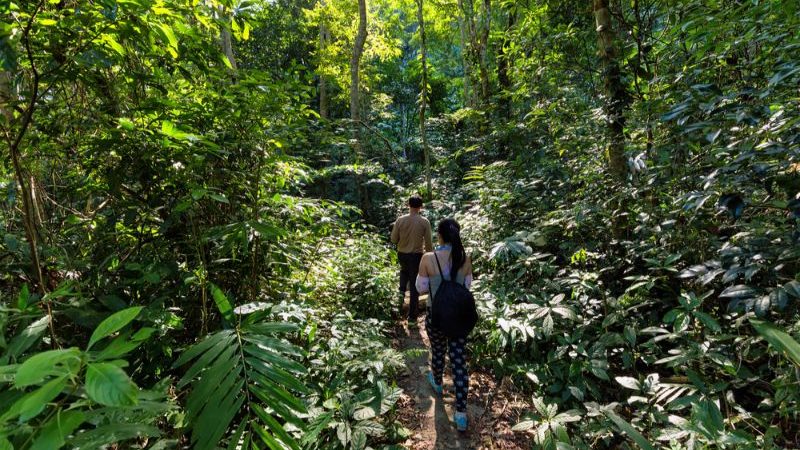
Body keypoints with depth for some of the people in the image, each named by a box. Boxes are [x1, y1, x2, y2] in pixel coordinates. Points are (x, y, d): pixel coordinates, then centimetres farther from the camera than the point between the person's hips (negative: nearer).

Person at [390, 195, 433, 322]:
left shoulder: (400, 220, -9)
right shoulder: (424, 222, -12)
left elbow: (393, 239, -3)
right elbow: (429, 243, -7)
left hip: (402, 254, 2)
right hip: (416, 255, -2)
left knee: (404, 271, 37)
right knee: (415, 286, 8)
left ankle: (402, 291, 13)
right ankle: (412, 317, 14)